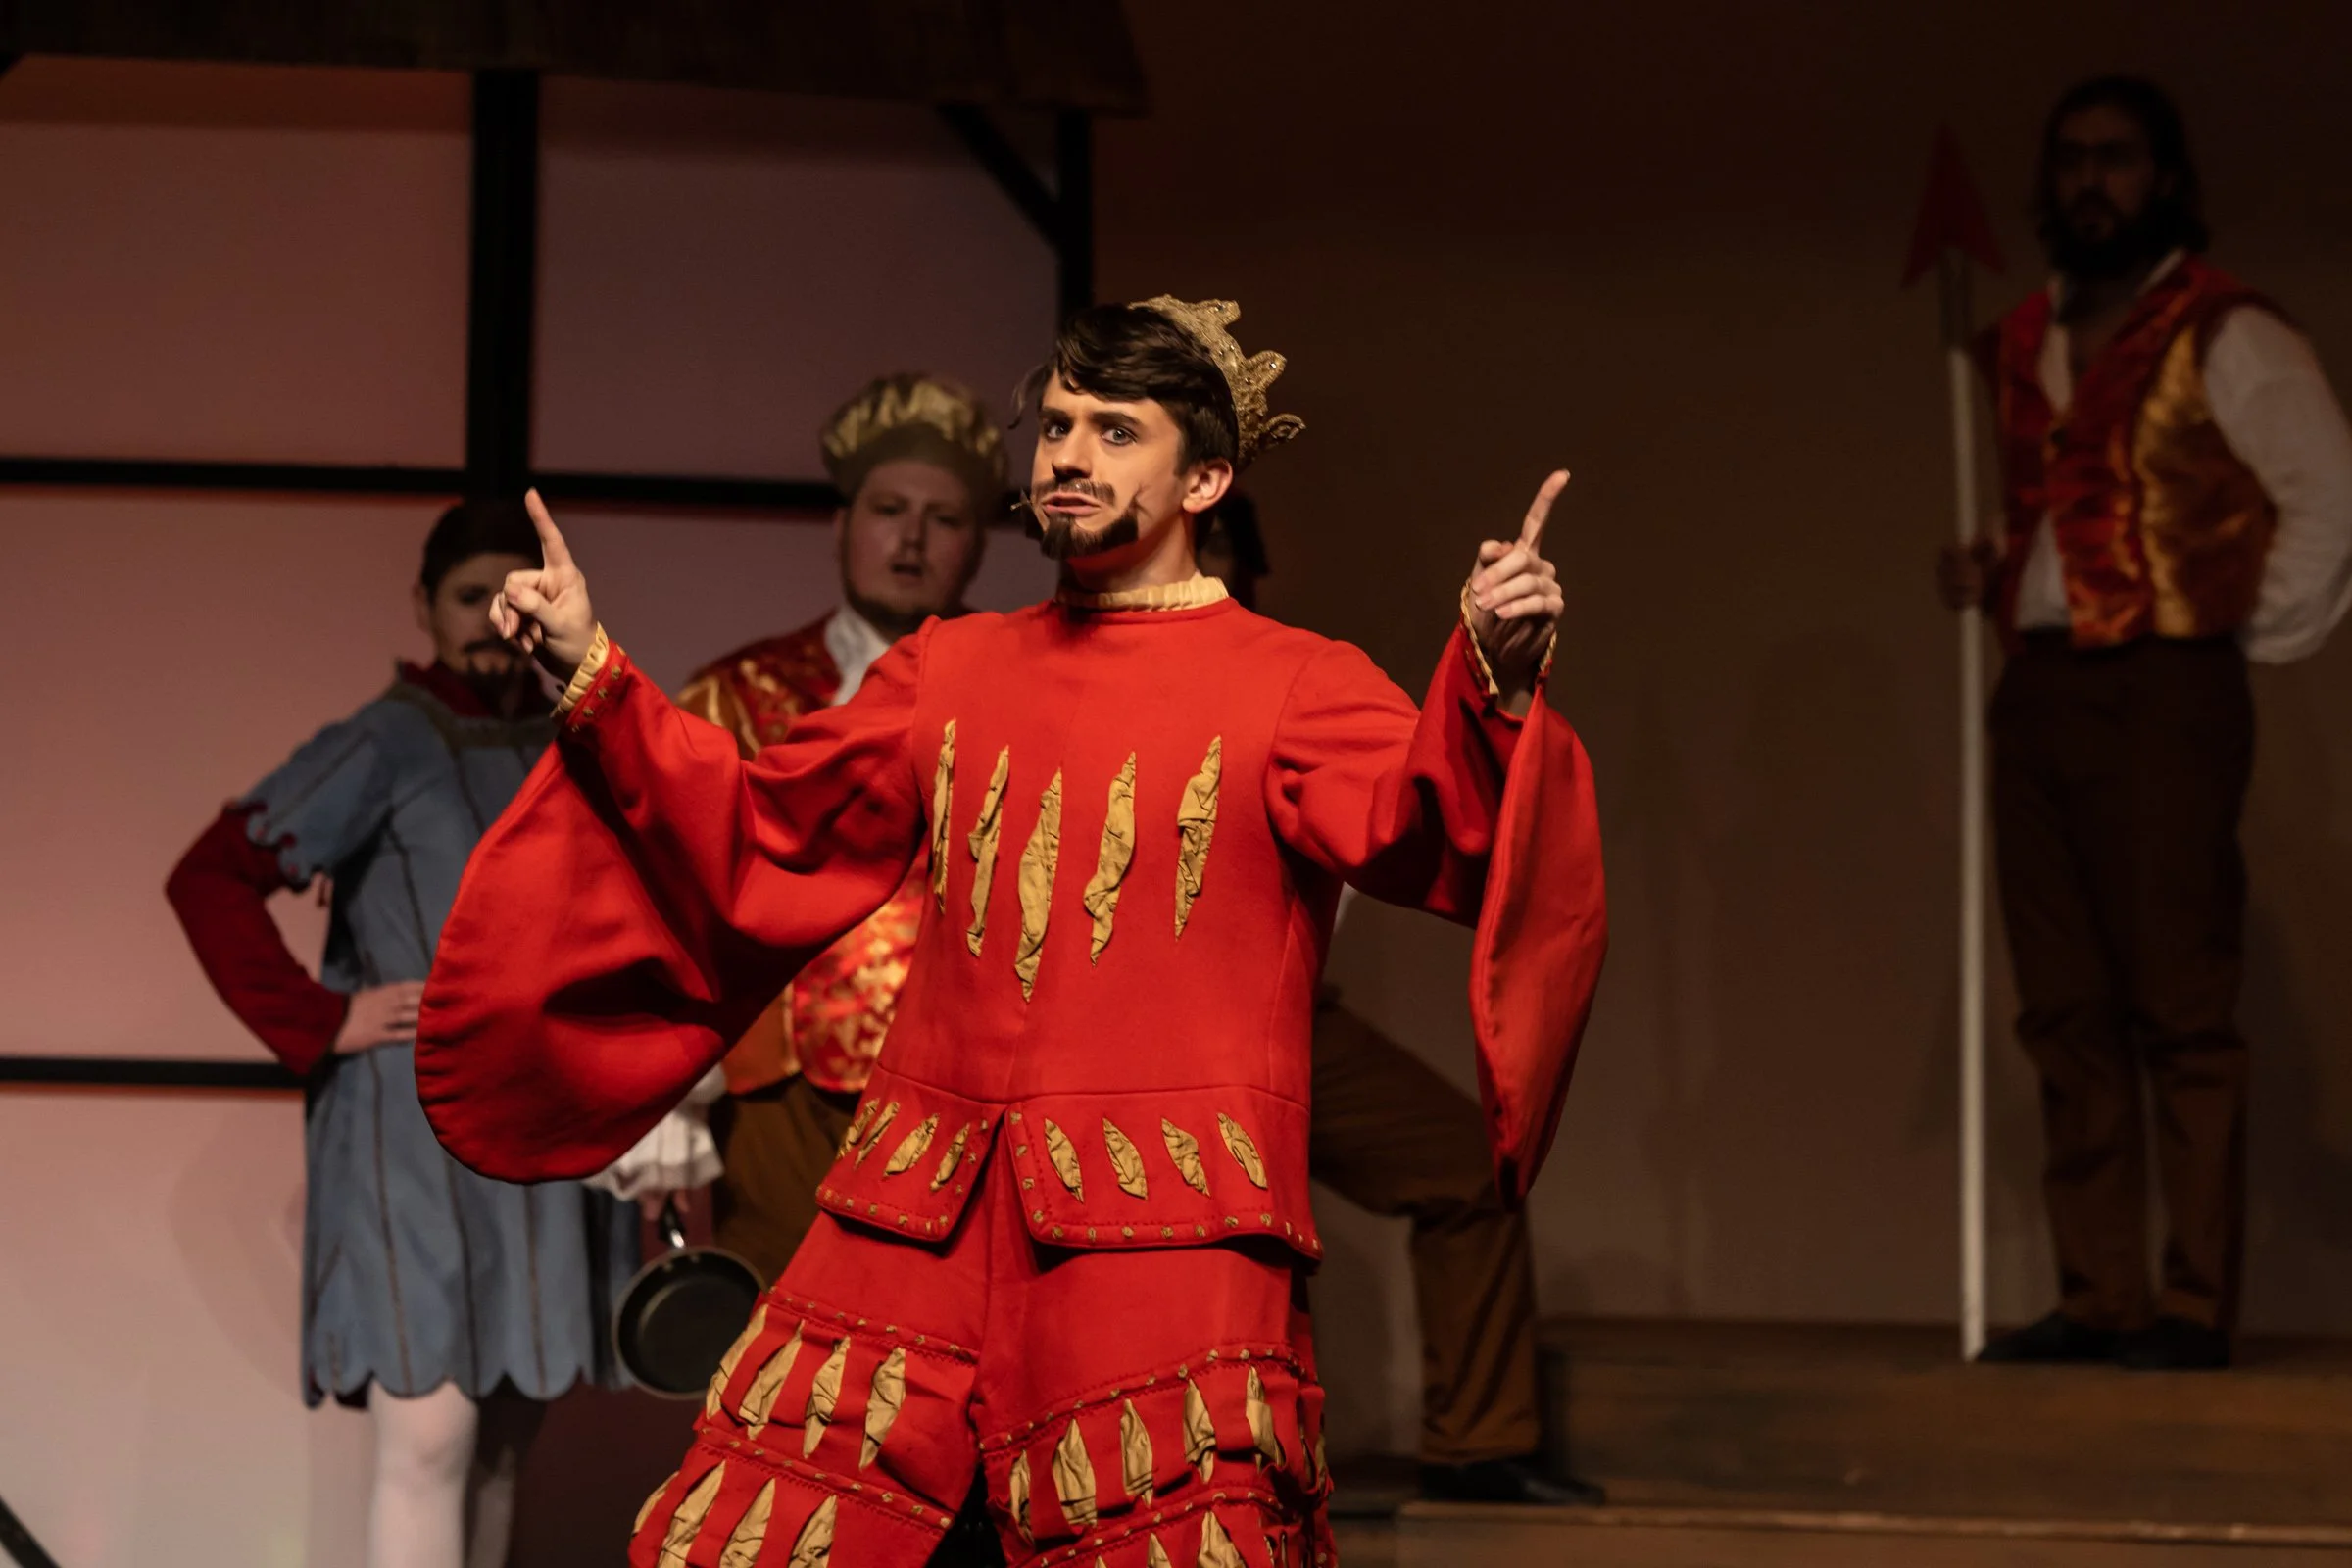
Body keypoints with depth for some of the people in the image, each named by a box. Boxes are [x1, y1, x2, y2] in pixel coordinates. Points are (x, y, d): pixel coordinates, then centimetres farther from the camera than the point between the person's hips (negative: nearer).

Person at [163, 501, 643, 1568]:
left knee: (503, 1445, 8)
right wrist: (320, 1025, -11)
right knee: (430, 1440, -13)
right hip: (416, 1131, -6)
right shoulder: (388, 746, -5)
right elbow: (209, 878, -10)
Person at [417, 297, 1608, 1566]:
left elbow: (1425, 832, -13)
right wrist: (592, 675, 13)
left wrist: (1493, 690, -33)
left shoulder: (1292, 686, 4)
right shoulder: (951, 672, 19)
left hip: (1160, 1238, -4)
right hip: (920, 1222, 4)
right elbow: (753, 832, 21)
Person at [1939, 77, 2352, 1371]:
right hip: (2037, 689, 7)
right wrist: (1987, 577, 8)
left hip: (2163, 688, -7)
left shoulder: (2225, 338, -3)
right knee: (2066, 1013, 4)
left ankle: (2197, 1302, -7)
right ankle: (2097, 1296, 7)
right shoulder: (2024, 345, 18)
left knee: (2180, 1007, -8)